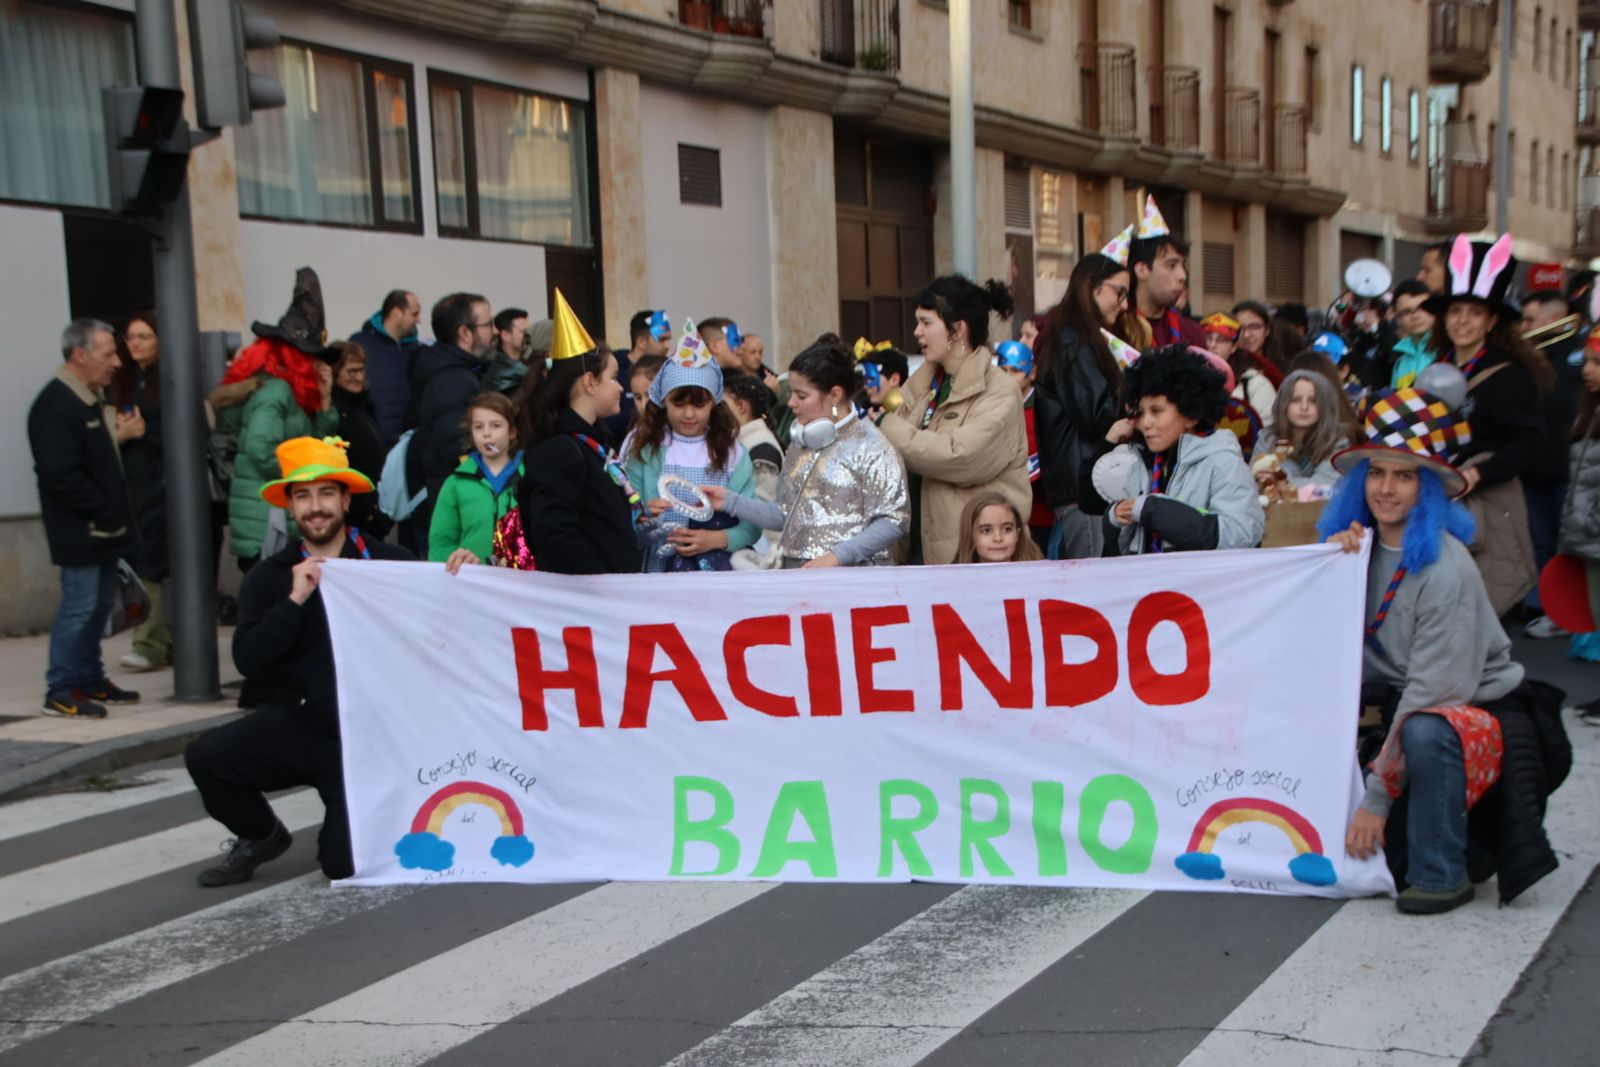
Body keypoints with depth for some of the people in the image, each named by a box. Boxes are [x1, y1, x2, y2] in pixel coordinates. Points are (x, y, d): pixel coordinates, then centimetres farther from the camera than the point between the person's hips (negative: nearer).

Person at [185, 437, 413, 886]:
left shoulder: (390, 563, -1)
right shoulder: (269, 577, 4)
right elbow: (247, 660, -8)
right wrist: (294, 601, -17)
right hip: (294, 724, 2)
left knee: (348, 863, -14)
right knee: (205, 756, -24)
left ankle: (342, 831, 26)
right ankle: (261, 836, 7)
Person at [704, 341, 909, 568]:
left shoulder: (870, 446, -7)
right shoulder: (800, 445, 13)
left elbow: (894, 521, -12)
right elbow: (788, 516, 15)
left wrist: (837, 556, -19)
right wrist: (731, 502, 7)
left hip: (850, 578, -5)